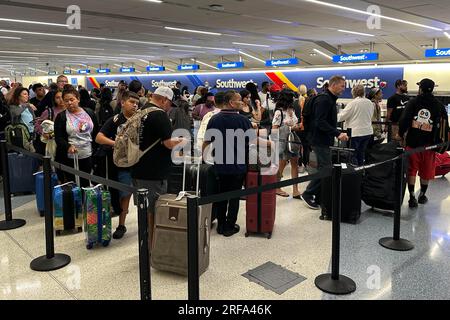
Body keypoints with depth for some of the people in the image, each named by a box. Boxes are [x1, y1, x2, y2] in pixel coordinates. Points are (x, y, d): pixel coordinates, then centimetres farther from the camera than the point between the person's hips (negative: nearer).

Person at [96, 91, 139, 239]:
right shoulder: (115, 120, -1)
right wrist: (115, 143, -20)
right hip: (123, 164, -1)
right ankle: (121, 225, 26)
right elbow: (99, 138, -7)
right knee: (124, 195, 11)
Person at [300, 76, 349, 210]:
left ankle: (318, 198, 21)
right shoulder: (324, 100, -17)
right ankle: (308, 194, 2)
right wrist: (338, 133, -28)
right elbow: (320, 122, -26)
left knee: (323, 169, 13)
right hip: (320, 141, -11)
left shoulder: (330, 99, 17)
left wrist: (337, 134, 17)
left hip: (325, 141, 11)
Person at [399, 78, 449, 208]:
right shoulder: (439, 106, 3)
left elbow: (404, 119, -11)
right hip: (429, 144, 1)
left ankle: (412, 197, 2)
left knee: (412, 170, 6)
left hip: (412, 142, -1)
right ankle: (422, 195, 28)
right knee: (426, 171, 15)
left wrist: (401, 133, 1)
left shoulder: (413, 102, -2)